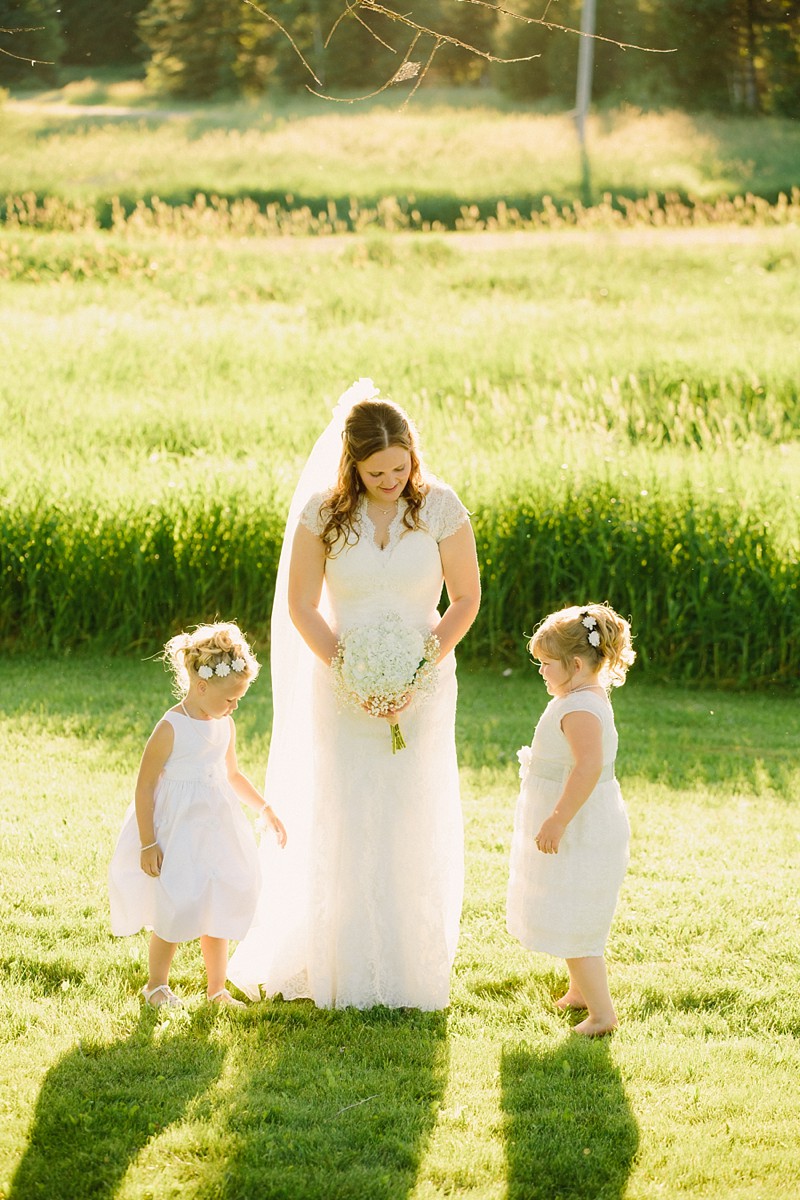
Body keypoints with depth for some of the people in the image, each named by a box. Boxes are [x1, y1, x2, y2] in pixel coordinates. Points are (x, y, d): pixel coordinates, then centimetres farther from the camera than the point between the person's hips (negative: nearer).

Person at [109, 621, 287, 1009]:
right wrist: (148, 844, -17)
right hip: (176, 831, -6)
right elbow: (145, 787, -15)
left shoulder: (225, 726, 4)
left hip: (215, 828, 6)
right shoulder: (171, 729, -17)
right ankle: (156, 986, 18)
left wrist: (264, 809, 16)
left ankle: (217, 989, 19)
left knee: (218, 911, 9)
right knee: (174, 914, -1)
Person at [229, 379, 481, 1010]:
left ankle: (410, 971, 14)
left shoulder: (440, 507, -8)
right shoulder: (322, 512, -8)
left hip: (424, 685, 0)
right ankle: (347, 973, 13)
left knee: (414, 825, 2)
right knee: (345, 826, 2)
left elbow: (465, 600, -1)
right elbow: (302, 607, -2)